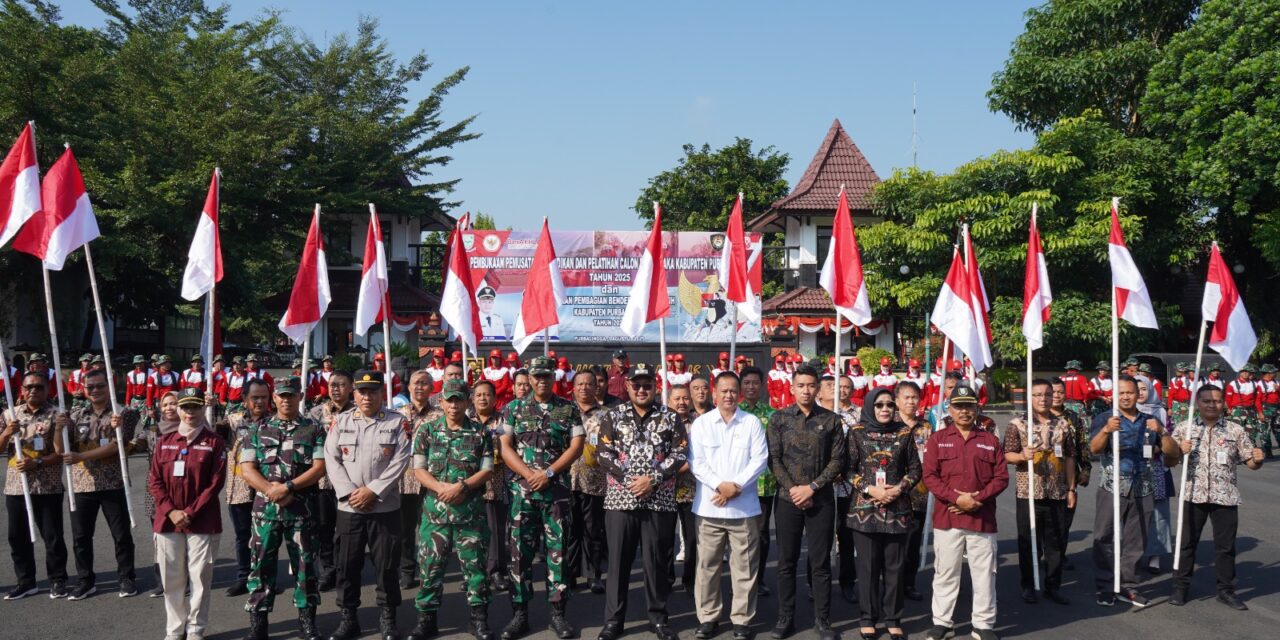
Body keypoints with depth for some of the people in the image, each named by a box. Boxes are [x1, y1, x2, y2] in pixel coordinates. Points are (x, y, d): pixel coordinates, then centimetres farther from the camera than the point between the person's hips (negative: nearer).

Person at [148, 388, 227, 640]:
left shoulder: (215, 442, 0)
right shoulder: (164, 441, 9)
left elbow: (216, 482, -6)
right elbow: (154, 481, 5)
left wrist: (191, 512, -12)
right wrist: (170, 511, -8)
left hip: (203, 522, -3)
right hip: (168, 521, 3)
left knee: (200, 578, 1)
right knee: (172, 579, 8)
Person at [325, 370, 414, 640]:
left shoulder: (398, 423, -1)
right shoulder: (341, 422, 6)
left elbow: (400, 462, -8)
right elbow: (332, 459, 1)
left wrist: (372, 491, -14)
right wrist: (349, 492, -11)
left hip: (385, 507, -2)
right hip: (348, 507, 2)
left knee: (386, 565, 4)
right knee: (347, 564, 7)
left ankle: (388, 618, 17)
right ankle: (348, 618, 20)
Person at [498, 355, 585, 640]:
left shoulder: (569, 409, 4)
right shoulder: (514, 408, 5)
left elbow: (576, 446, -2)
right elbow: (505, 447, 0)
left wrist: (549, 473, -12)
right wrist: (529, 474, -12)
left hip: (558, 490, 0)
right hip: (522, 490, 0)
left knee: (558, 550, 3)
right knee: (520, 552, 3)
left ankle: (558, 612, 11)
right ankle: (519, 613, 11)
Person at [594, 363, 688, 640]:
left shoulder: (671, 418, 4)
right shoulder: (613, 416, 4)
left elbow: (679, 454, -3)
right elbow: (603, 454, -3)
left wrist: (652, 479, -14)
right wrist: (629, 480, -13)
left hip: (660, 501, 0)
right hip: (620, 499, 0)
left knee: (657, 561, 7)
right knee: (618, 561, 6)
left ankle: (658, 617, 20)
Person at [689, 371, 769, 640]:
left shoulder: (752, 422, 4)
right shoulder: (701, 423, 4)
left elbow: (760, 459, -2)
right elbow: (696, 462, -2)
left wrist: (737, 486, -12)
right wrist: (719, 485, -15)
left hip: (744, 506, 0)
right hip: (709, 506, 0)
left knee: (744, 566, 3)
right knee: (707, 564, 5)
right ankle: (708, 617, 17)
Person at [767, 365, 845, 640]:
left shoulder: (831, 420, 2)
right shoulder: (779, 418, 2)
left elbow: (837, 460, -1)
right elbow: (774, 459, -1)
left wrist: (812, 487, -11)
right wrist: (793, 489, -11)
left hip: (821, 500, 0)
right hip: (788, 499, 0)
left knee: (820, 563, 4)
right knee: (786, 562, 6)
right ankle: (785, 618, 17)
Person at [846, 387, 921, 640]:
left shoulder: (904, 432, 4)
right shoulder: (857, 432, 0)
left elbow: (915, 469, 6)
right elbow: (848, 469, -1)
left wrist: (899, 489, -10)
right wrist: (870, 489, -13)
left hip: (898, 509, 1)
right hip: (865, 508, -1)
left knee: (895, 565, 6)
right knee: (868, 565, 5)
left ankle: (893, 618, 17)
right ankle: (868, 618, 16)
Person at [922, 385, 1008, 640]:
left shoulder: (990, 440, 8)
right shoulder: (937, 439, 5)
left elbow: (1001, 477, 3)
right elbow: (930, 476, -3)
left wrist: (977, 499, -11)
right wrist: (956, 498, -15)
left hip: (983, 518, 1)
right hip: (947, 517, -1)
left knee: (984, 573, 5)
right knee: (945, 572, 5)